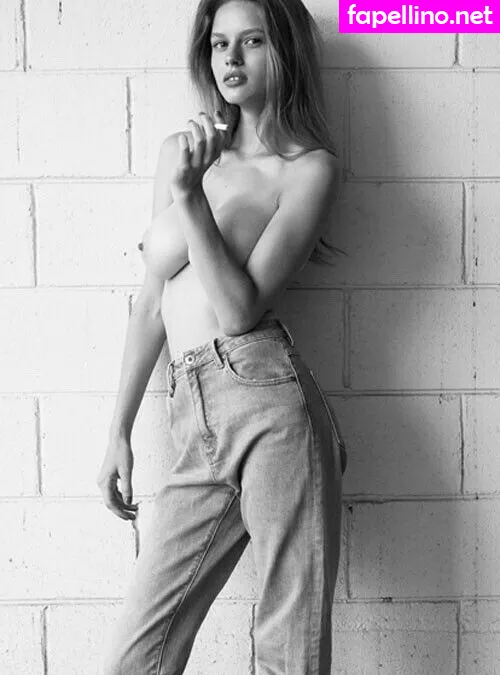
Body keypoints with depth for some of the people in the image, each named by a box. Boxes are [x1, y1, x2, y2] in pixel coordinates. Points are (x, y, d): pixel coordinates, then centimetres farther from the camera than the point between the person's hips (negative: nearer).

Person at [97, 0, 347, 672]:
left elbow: (239, 308, -6)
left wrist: (188, 196, -11)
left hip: (265, 397, -4)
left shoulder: (310, 166, 4)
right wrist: (120, 432, 15)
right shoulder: (181, 151, 18)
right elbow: (153, 299, 17)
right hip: (193, 422, 5)